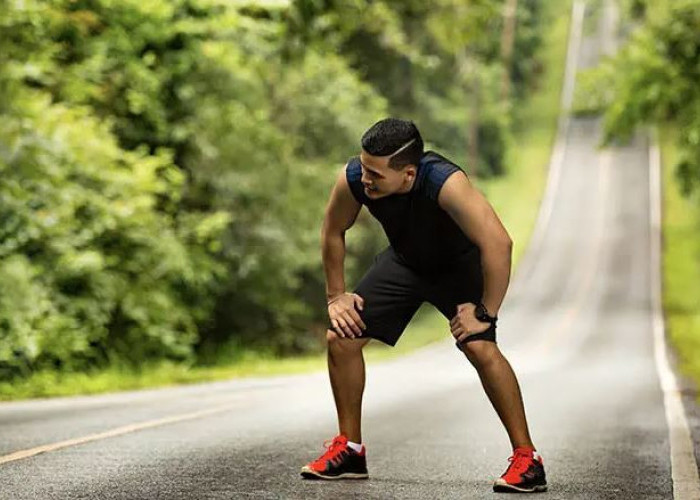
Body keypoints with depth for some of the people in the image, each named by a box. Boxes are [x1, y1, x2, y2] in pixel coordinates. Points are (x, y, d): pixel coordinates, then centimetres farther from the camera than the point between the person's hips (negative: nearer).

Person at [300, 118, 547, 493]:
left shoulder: (445, 182, -42)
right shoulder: (352, 179, -27)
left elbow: (498, 243, -40)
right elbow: (333, 231, -5)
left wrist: (486, 312, -32)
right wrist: (336, 294, -2)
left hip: (458, 262, -5)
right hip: (404, 259, 5)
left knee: (480, 347, -25)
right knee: (340, 338, -4)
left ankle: (527, 459, -13)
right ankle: (350, 450, 13)